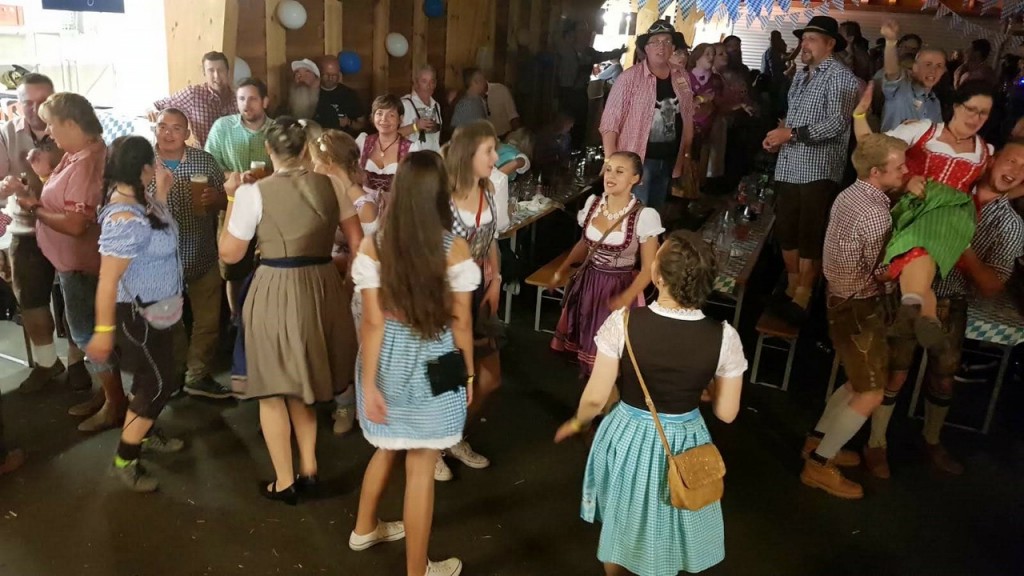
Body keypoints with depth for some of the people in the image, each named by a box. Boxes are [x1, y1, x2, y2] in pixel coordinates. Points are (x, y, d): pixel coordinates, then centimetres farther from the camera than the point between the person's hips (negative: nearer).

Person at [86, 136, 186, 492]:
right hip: (137, 314, -9)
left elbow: (158, 233, 17)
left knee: (152, 378, 23)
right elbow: (107, 281, -29)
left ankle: (144, 434, 44)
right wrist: (104, 331, -24)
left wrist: (162, 194, 5)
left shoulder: (139, 200, -3)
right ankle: (124, 461, 14)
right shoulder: (126, 220, -31)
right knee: (158, 385, 0)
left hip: (154, 309, 10)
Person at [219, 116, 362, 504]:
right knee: (304, 382, 22)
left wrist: (232, 198, 5)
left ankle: (284, 482, 22)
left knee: (272, 388, 12)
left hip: (275, 292, -4)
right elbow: (357, 243, 1)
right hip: (322, 286, 4)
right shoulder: (331, 184, -1)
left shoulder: (253, 193, -10)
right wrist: (343, 274, 17)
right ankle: (308, 469, 29)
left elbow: (229, 254, -3)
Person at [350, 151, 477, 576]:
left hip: (388, 359, 3)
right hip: (433, 363, -3)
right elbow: (461, 322, -8)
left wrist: (369, 383, -4)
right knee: (421, 466, 8)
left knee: (388, 447, 27)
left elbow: (373, 322, -10)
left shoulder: (373, 246, -10)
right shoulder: (455, 249, -14)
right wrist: (468, 373, 5)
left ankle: (365, 528, 49)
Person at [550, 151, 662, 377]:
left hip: (620, 289, -5)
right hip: (587, 283, 5)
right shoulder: (592, 203, -2)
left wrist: (625, 299, -23)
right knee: (585, 340, 15)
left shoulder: (644, 216, -17)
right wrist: (563, 270, 9)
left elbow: (648, 269, -12)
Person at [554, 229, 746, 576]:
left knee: (617, 526, 28)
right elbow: (726, 413, -10)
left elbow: (596, 397, -17)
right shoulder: (724, 338, -21)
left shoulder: (623, 322, -25)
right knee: (666, 527, 29)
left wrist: (578, 422, 4)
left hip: (628, 437, 0)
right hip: (683, 443, 1)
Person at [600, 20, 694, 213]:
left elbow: (687, 119, 13)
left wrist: (687, 155, 11)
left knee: (655, 214, 19)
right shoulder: (630, 77, -11)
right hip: (637, 161, -5)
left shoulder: (682, 78, 5)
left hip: (669, 161, 5)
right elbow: (610, 122, -13)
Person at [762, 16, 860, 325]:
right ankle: (792, 290, 28)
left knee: (810, 239, -1)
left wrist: (792, 133, -18)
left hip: (818, 170, -8)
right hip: (789, 167, 8)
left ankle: (802, 300, 8)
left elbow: (837, 123, -17)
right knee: (786, 233, 13)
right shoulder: (801, 76, 19)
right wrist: (779, 136, 5)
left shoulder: (840, 76, -6)